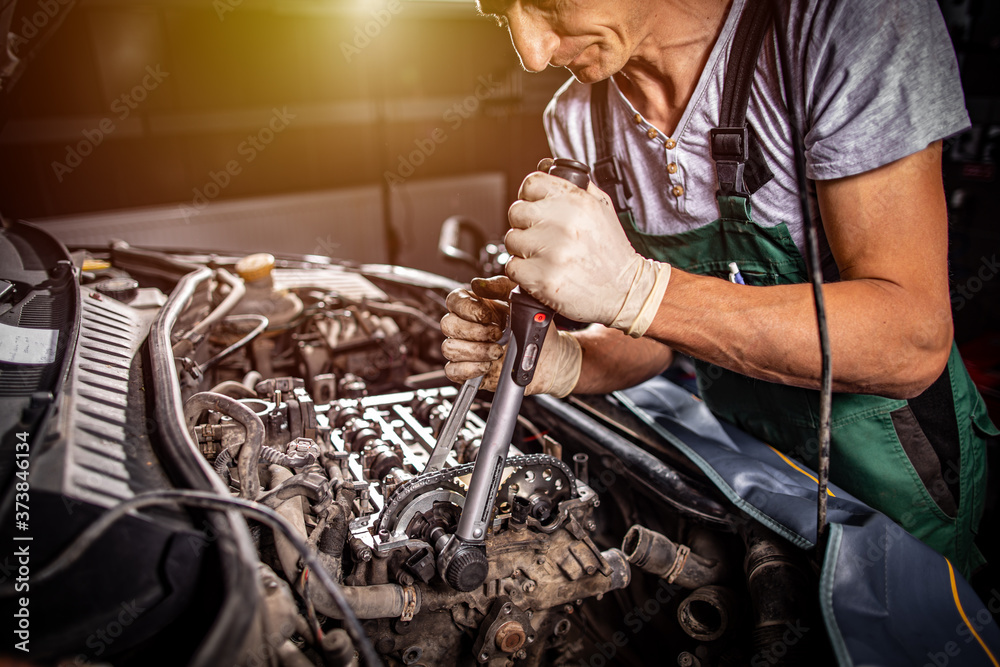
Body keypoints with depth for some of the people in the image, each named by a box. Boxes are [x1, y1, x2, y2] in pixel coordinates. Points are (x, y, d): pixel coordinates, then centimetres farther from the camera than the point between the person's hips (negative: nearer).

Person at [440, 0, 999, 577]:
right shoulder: (576, 119, -8)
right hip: (741, 450, 5)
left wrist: (634, 288, -42)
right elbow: (657, 337, -2)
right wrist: (556, 363, -24)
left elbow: (913, 341, -32)